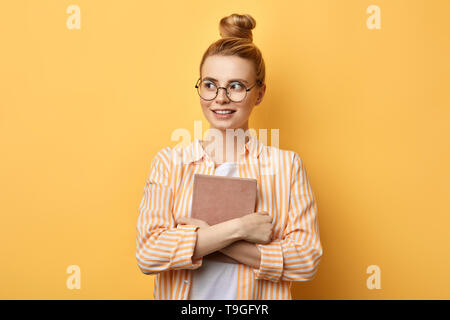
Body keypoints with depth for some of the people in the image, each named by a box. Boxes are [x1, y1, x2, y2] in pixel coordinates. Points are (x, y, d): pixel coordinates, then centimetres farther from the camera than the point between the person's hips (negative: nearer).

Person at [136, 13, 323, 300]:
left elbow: (308, 260, -13)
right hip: (183, 296, 0)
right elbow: (148, 254, -13)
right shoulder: (169, 162, -5)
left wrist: (207, 235, -18)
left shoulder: (286, 165, -6)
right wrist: (238, 228, -20)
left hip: (259, 296, 0)